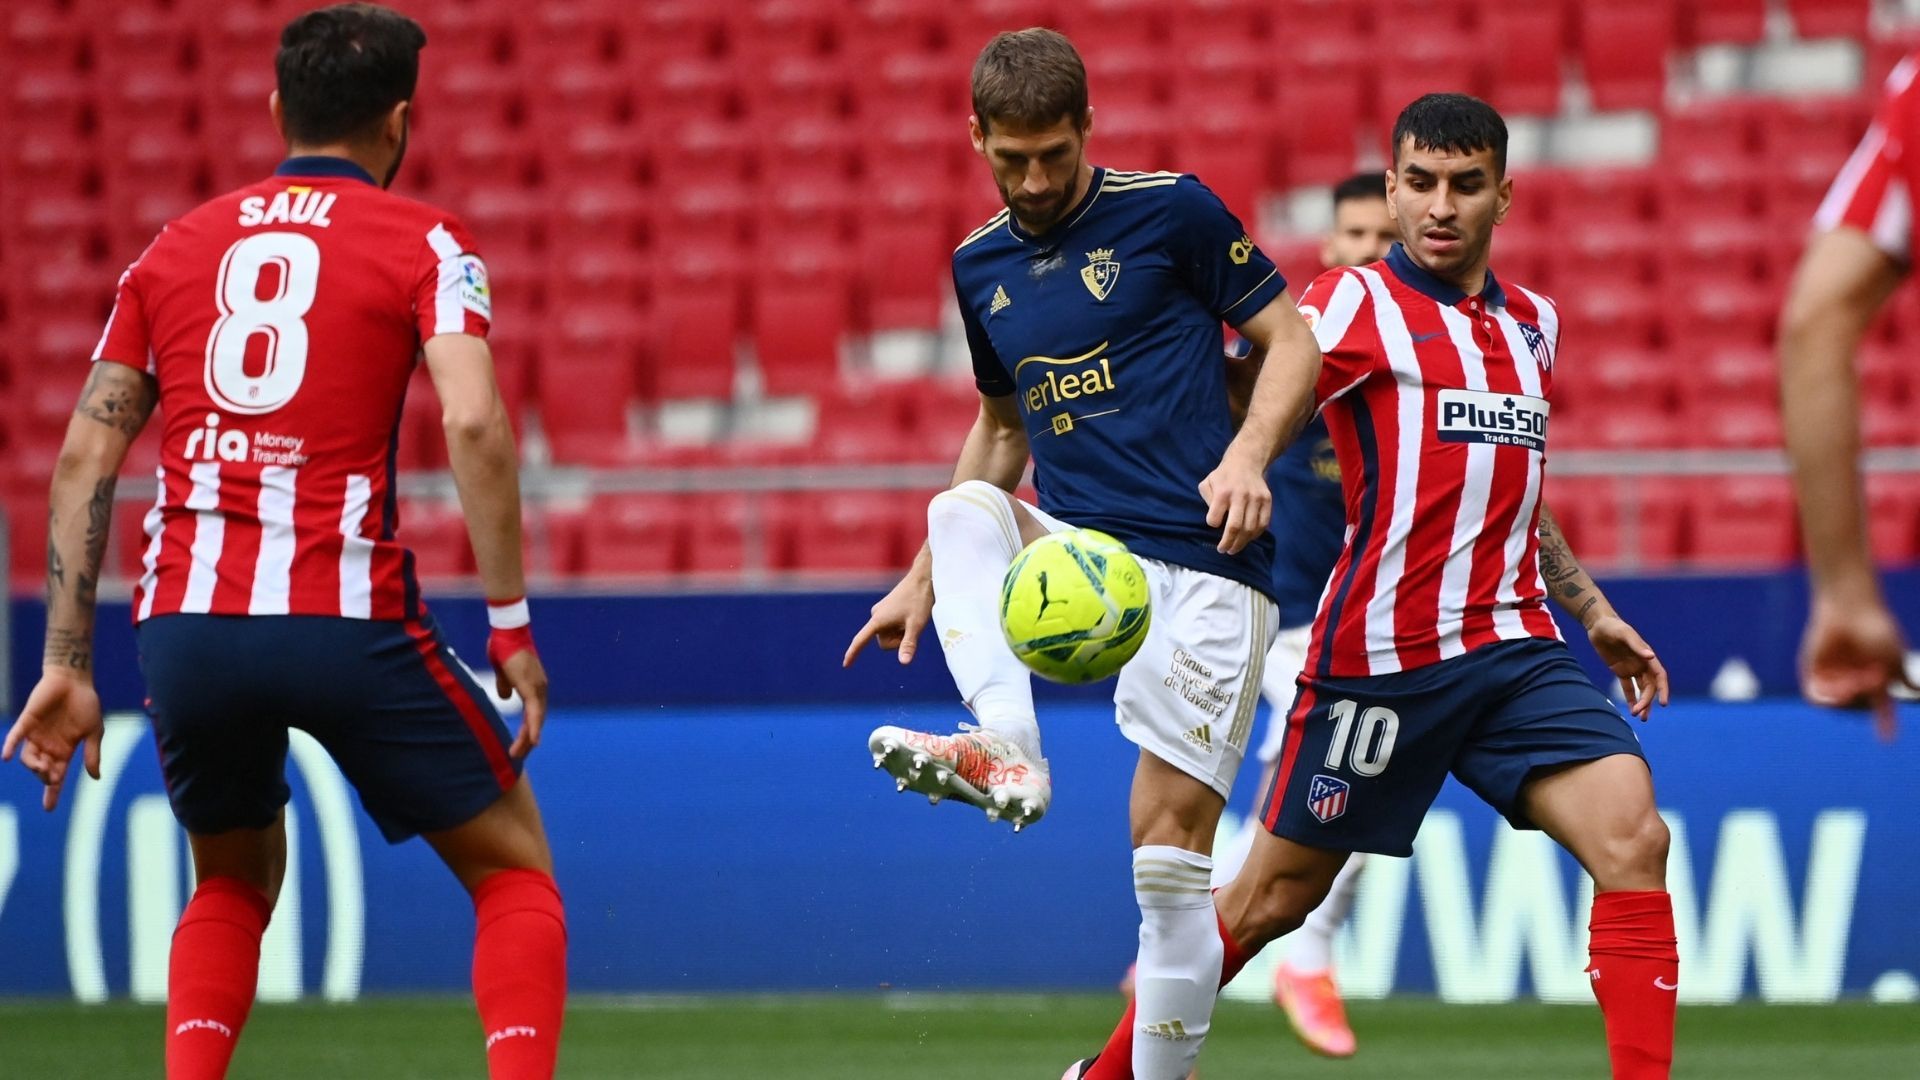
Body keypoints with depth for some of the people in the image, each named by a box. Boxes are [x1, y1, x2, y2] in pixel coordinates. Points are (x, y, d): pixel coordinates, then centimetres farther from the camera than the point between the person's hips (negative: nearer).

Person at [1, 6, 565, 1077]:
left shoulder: (175, 247, 17)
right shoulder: (425, 244, 4)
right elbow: (474, 425, -12)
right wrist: (512, 628, -7)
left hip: (186, 624, 4)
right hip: (348, 619, -4)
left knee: (234, 884, 28)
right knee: (515, 869, 12)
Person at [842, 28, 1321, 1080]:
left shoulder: (1169, 209, -3)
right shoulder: (980, 265, 13)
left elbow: (1294, 341, 1)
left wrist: (1247, 455, -17)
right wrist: (923, 582, 22)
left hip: (1201, 564, -5)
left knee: (1172, 843, -9)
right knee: (962, 511, -27)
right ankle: (1003, 754, -40)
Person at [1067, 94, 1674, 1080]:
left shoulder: (1533, 325, 16)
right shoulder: (1353, 306, -4)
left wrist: (1592, 609, 30)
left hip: (1515, 650, 5)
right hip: (1381, 657, -5)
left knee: (1633, 840, -16)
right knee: (1275, 895, 5)